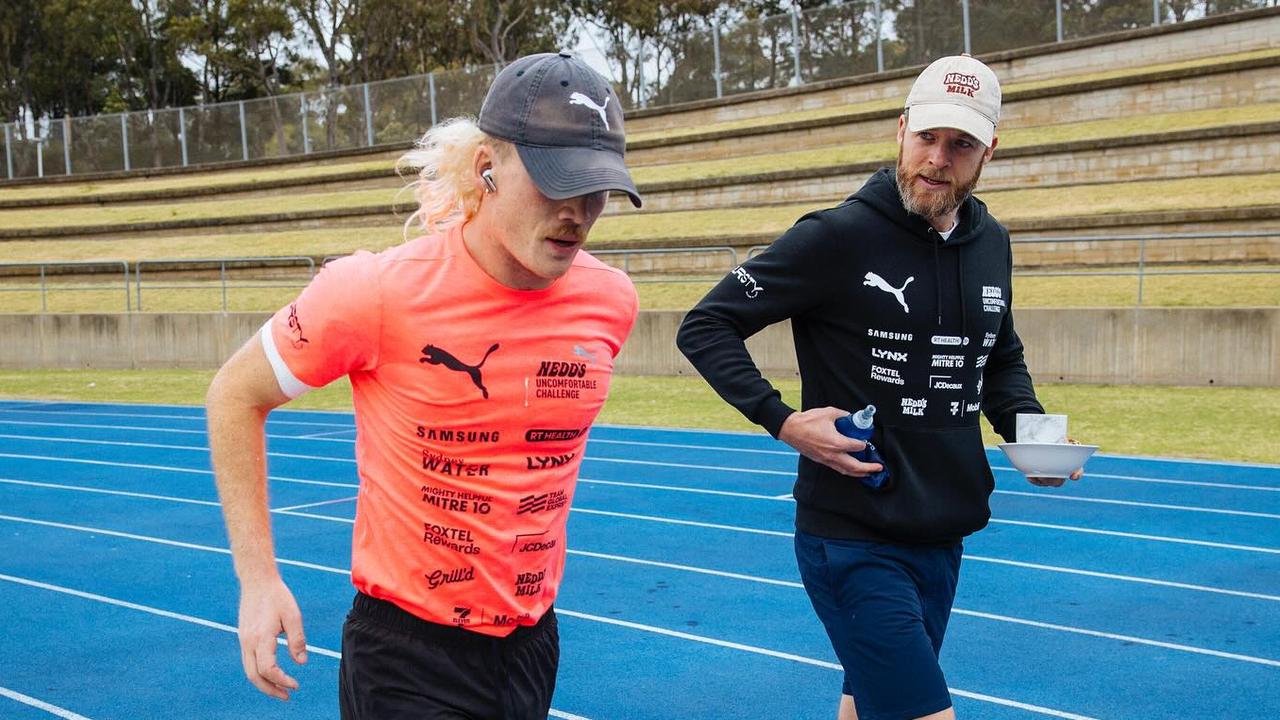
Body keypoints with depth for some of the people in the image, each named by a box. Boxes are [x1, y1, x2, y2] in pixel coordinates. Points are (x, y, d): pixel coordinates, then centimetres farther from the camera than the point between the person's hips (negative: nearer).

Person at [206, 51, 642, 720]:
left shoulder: (610, 302, -6)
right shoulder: (377, 291, -19)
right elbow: (234, 397, -5)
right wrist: (258, 578, -10)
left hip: (534, 643, 5)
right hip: (407, 653, -4)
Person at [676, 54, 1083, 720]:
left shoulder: (990, 244, 6)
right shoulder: (838, 236, -14)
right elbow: (705, 326, -10)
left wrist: (1028, 425, 3)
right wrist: (782, 420, -20)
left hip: (944, 538, 7)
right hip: (853, 539, -7)